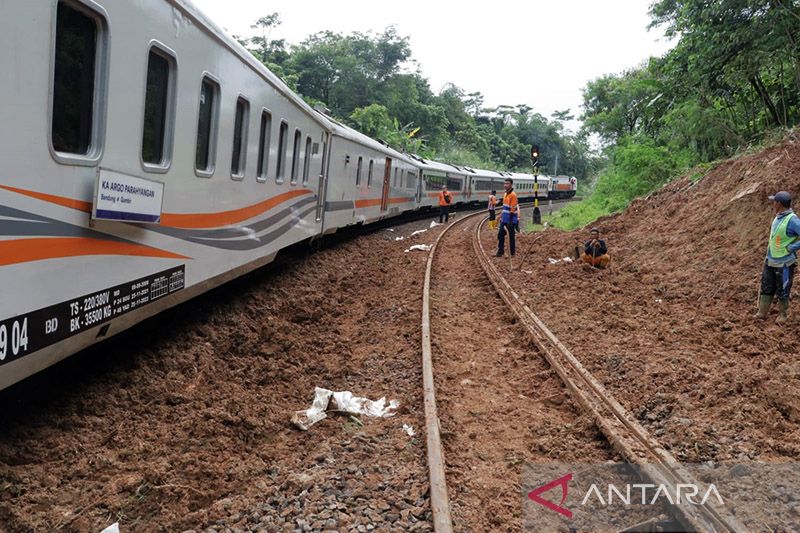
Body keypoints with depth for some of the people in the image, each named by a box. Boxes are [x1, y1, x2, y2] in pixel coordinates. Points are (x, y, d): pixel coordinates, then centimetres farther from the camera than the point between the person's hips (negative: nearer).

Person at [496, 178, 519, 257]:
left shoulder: (513, 195, -16)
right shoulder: (505, 194, 11)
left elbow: (513, 209, -19)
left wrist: (510, 221, -20)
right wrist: (501, 217, 19)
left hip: (511, 219, -8)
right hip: (504, 219, 8)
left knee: (511, 236, 2)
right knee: (500, 235, 7)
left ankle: (512, 253, 13)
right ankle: (500, 251, 14)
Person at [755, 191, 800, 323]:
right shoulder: (778, 217, 4)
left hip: (784, 263, -8)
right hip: (770, 260, 8)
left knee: (782, 291, 8)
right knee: (766, 288, 13)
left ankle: (783, 314, 25)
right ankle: (762, 313, 23)